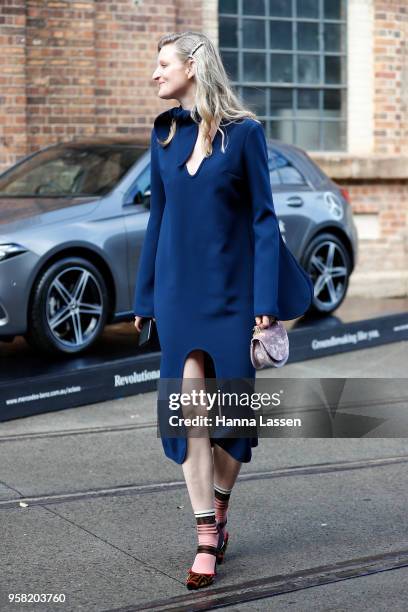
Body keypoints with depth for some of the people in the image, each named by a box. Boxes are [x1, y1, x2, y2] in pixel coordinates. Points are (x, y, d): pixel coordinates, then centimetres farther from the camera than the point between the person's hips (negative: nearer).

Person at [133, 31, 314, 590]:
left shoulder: (244, 131, -5)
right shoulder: (164, 132, 8)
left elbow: (263, 217, -5)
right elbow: (158, 214, 13)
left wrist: (266, 300, -11)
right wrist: (145, 296, 12)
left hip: (232, 285, -3)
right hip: (180, 286, 3)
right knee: (190, 403, -5)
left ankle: (218, 516, 25)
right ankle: (207, 538, 0)